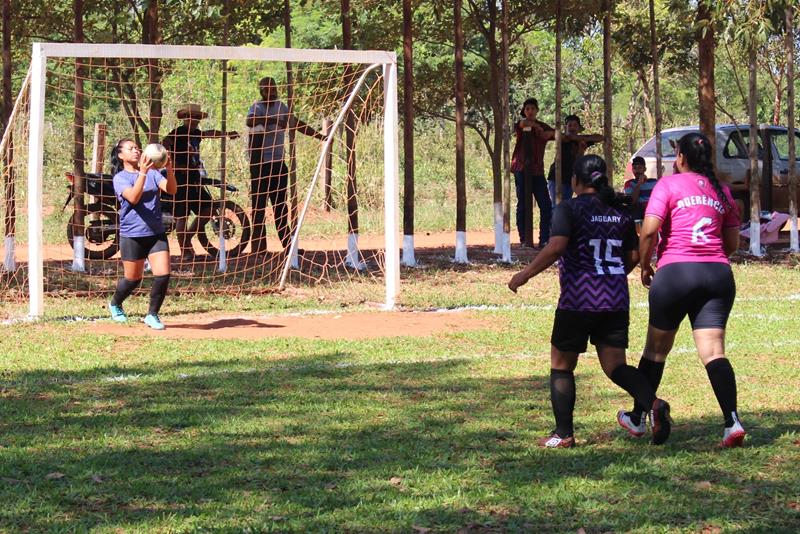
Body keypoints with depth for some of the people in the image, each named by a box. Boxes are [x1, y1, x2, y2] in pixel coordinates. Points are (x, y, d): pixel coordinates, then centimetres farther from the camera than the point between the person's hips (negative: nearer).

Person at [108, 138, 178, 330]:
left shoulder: (152, 173, 8)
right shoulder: (120, 178, -4)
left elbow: (171, 190, -7)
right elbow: (133, 197, -23)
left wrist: (169, 168, -23)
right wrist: (142, 172, -31)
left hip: (156, 234, 3)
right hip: (132, 235, -3)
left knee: (163, 275, -10)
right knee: (133, 279, 7)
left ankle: (152, 315, 7)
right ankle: (115, 304, 37)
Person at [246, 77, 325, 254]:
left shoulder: (280, 107, 11)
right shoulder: (257, 108, -11)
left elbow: (298, 124, 23)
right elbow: (250, 121, -34)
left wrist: (321, 136, 25)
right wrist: (274, 120, -43)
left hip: (278, 162, 7)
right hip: (260, 164, -7)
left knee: (280, 204, 11)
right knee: (259, 205, -7)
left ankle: (287, 242, 15)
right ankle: (258, 245, -8)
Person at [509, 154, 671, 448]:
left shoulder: (569, 209, -6)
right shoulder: (620, 213, 10)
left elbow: (555, 248, -18)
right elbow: (633, 257, 13)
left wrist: (524, 275, -10)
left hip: (578, 302, -5)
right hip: (616, 300, 5)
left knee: (561, 365, 10)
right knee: (615, 364, 5)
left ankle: (563, 433, 9)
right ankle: (653, 404, -21)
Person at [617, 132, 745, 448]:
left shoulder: (669, 185, 1)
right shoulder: (721, 191, 15)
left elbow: (649, 231, -10)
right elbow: (733, 243, 18)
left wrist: (644, 266, 4)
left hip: (676, 271, -3)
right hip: (719, 274, 3)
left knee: (656, 349, 12)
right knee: (713, 351, -4)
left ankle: (636, 419, 26)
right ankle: (732, 421, -22)